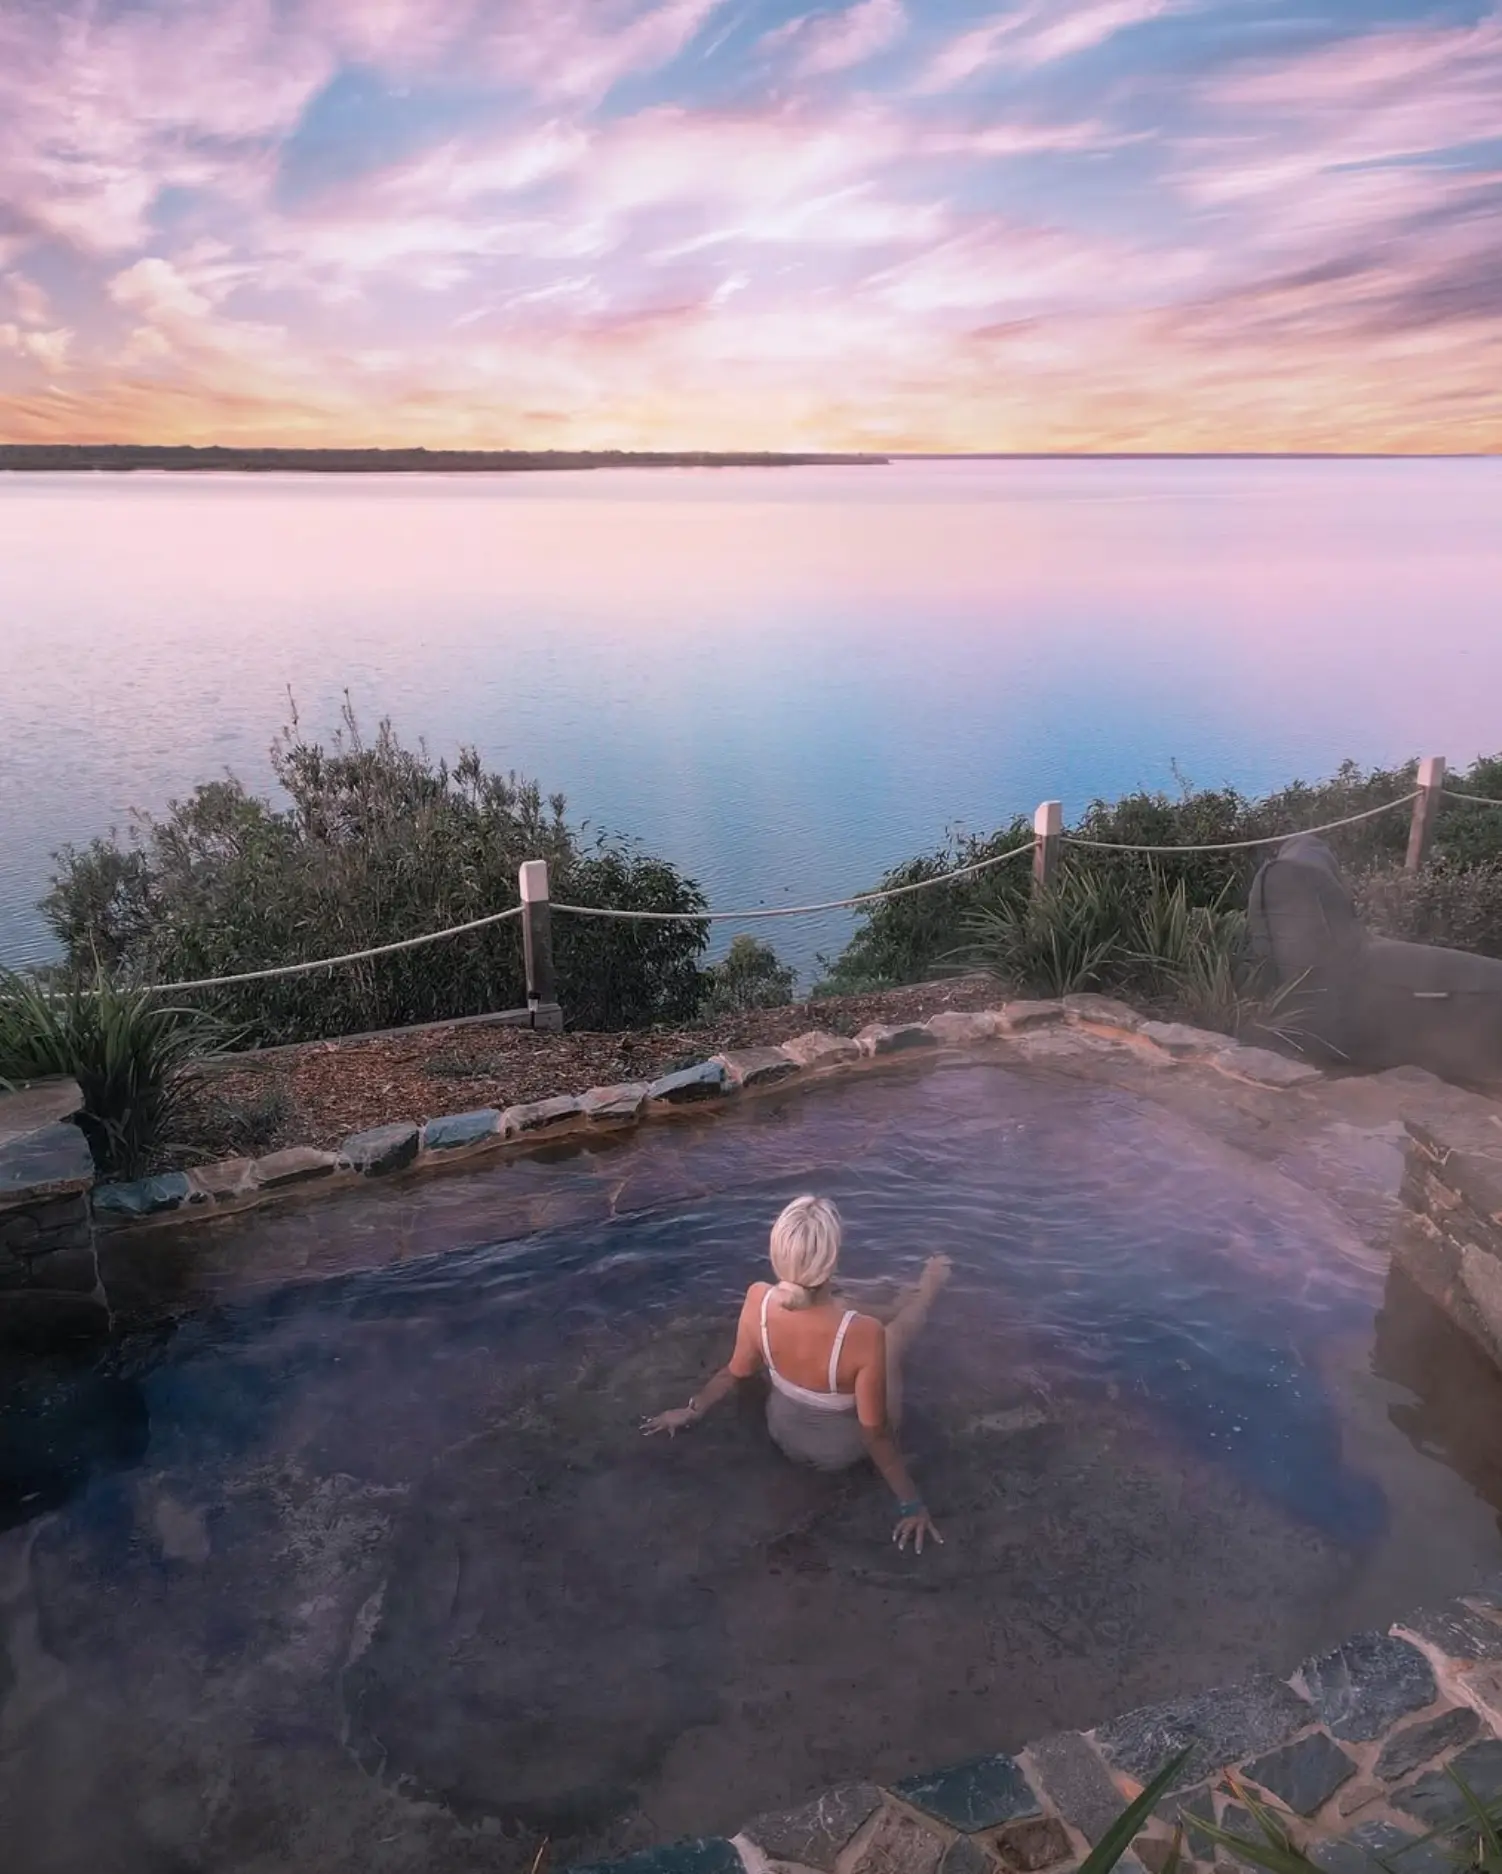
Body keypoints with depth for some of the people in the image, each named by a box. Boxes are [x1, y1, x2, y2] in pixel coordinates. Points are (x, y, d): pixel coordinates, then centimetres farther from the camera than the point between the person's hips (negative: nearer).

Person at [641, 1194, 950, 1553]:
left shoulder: (757, 1301, -30)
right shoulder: (863, 1335, -41)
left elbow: (736, 1372, -10)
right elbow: (876, 1434, -27)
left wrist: (692, 1410, 11)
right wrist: (910, 1502, -10)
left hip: (782, 1433, 3)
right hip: (843, 1450, -3)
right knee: (895, 1330, 17)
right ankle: (927, 1290, 50)